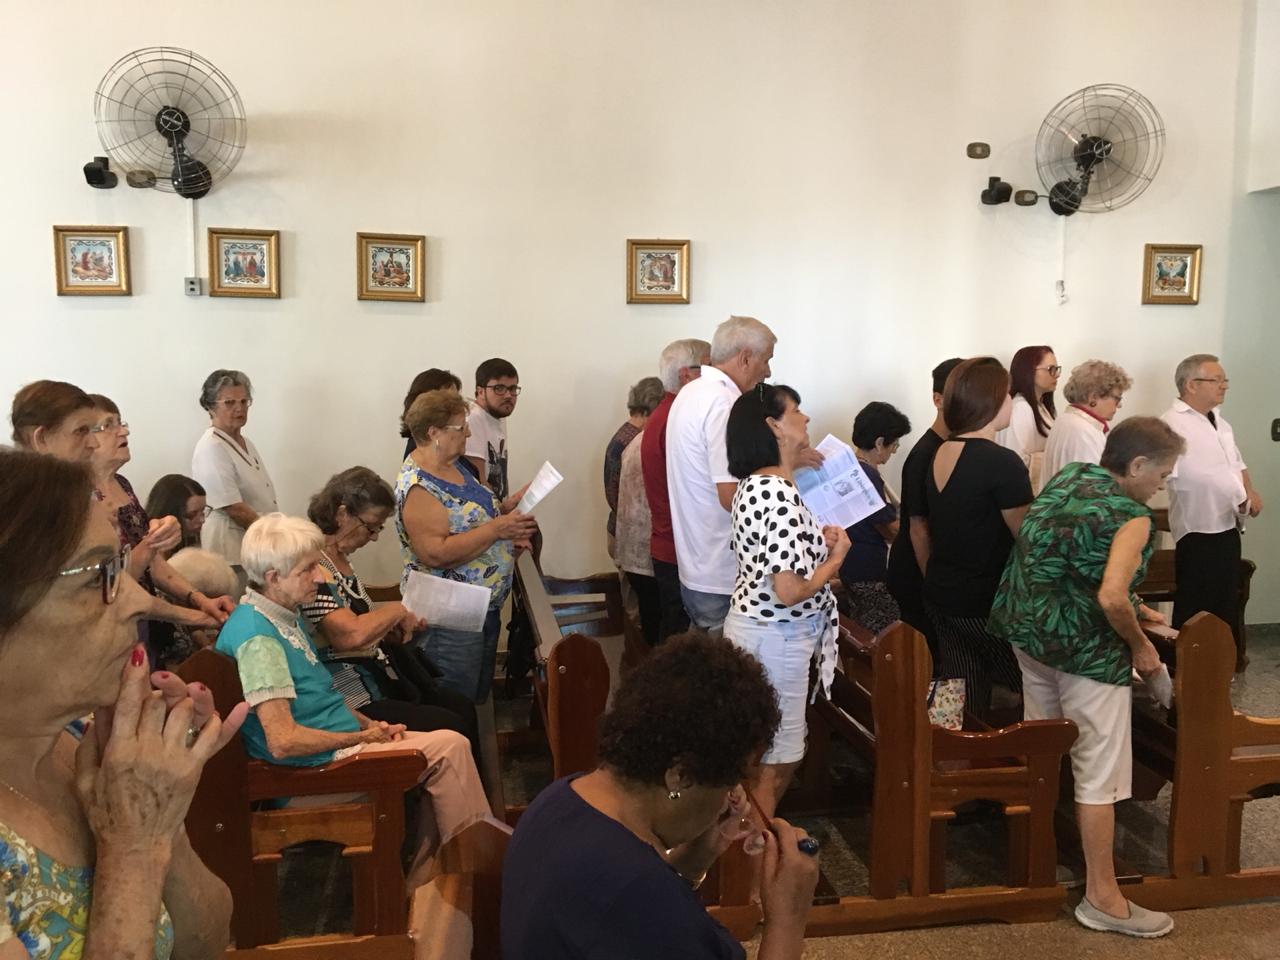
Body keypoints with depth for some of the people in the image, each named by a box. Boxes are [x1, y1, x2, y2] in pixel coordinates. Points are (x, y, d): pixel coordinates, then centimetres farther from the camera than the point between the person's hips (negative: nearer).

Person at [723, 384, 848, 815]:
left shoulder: (752, 484, 6)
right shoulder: (779, 493, -25)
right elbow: (789, 590, -29)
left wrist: (819, 544, 7)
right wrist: (836, 557, -13)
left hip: (753, 626, 10)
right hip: (776, 638, -10)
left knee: (760, 754, 23)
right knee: (777, 760, 6)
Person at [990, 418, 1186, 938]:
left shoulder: (1068, 477, 7)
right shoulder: (1132, 518, -17)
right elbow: (1111, 598, -29)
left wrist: (1134, 608, 19)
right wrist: (1140, 645, -10)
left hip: (1030, 631, 8)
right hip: (1086, 650, -8)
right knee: (1100, 774, 3)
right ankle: (1102, 898, 13)